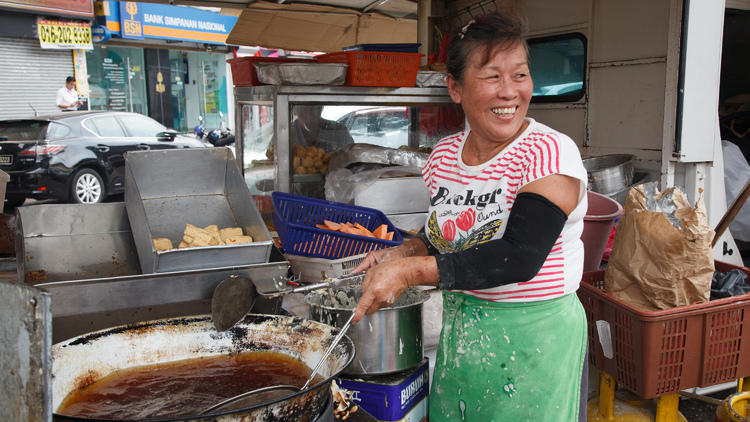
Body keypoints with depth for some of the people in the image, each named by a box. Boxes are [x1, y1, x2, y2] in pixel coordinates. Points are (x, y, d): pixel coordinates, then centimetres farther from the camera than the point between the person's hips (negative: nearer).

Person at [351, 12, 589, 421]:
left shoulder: (550, 154, -18)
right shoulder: (444, 154, 0)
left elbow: (519, 257, -27)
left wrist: (409, 271, -30)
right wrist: (404, 253, -7)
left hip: (534, 338, -5)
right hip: (458, 332, 6)